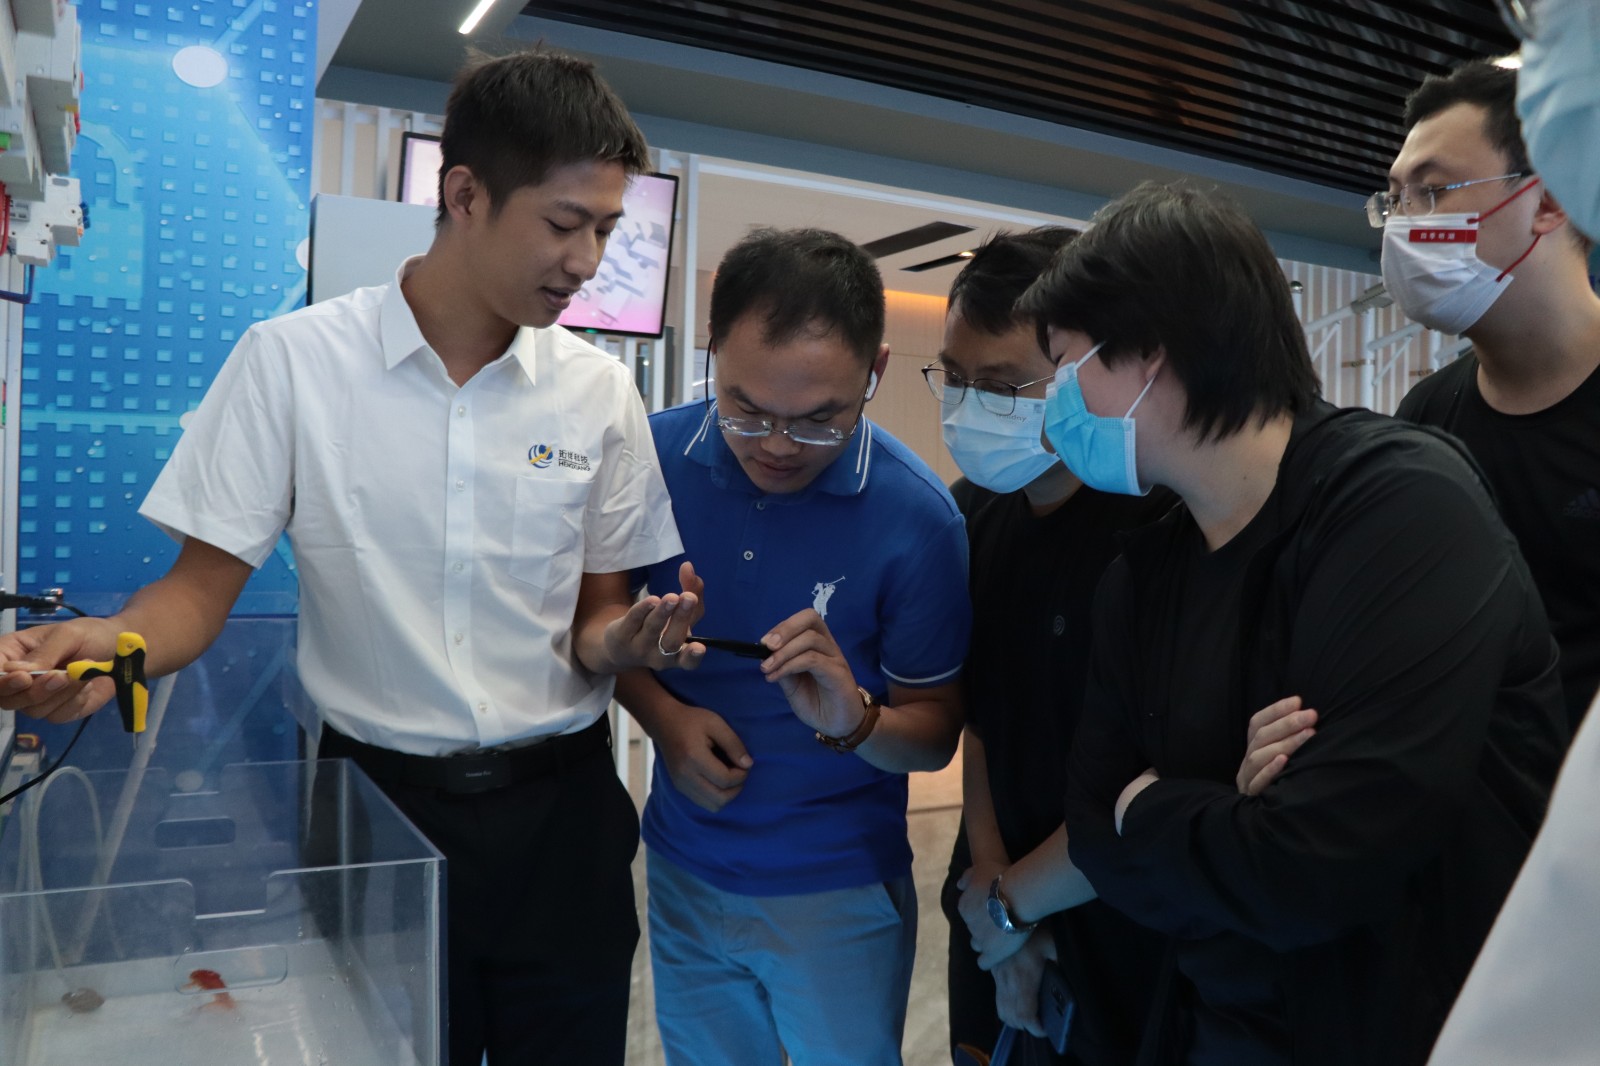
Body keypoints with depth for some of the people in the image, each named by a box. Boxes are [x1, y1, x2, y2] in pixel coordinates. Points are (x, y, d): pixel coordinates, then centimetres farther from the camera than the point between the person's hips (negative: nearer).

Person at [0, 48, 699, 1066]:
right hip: (376, 796, -1)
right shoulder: (292, 360, -8)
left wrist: (618, 642, -17)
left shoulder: (600, 390, -1)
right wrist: (110, 642, -24)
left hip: (560, 803, 2)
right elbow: (205, 583, -4)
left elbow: (595, 614, 4)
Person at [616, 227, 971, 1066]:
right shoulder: (654, 456, -13)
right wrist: (662, 713, -14)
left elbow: (935, 735, -10)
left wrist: (855, 720, -31)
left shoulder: (916, 516, -20)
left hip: (840, 891, -2)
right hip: (682, 866, 3)